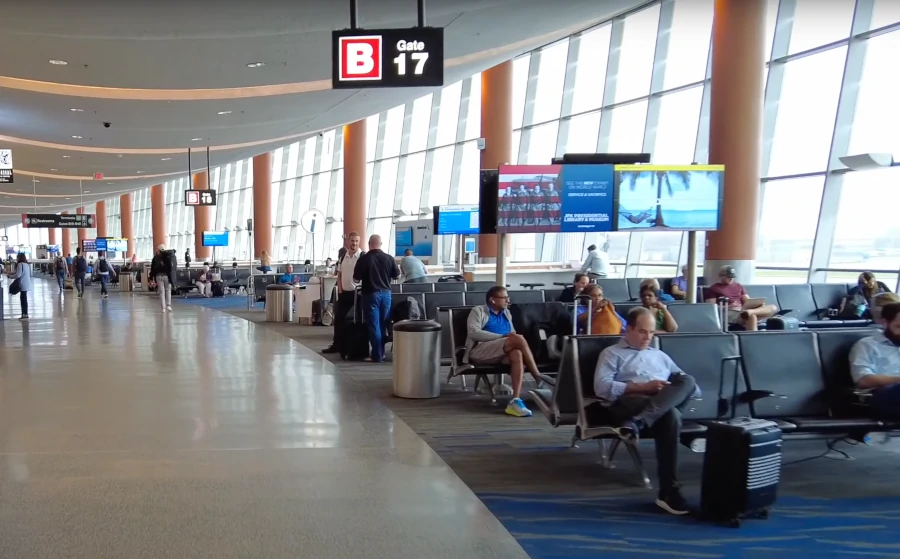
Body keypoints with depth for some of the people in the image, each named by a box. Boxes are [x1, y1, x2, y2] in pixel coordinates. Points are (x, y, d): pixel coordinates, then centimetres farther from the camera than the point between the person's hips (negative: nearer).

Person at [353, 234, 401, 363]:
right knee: (383, 324, 16)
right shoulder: (389, 258, -3)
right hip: (386, 293, 4)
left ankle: (377, 355, 1)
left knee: (373, 325, 1)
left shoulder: (364, 258, -11)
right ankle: (381, 352, 23)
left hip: (370, 294, -3)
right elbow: (397, 275, 8)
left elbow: (356, 279, -6)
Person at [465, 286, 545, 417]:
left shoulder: (506, 313, 27)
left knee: (517, 354, -34)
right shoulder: (478, 311, 8)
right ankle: (539, 380, -25)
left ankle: (515, 400, -45)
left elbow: (512, 334, 22)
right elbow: (474, 332, -9)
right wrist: (503, 336, -16)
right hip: (480, 351, -5)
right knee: (518, 340, -28)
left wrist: (514, 336, -5)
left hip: (502, 352, 5)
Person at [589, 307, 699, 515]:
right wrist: (642, 387, -11)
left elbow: (688, 385, 27)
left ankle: (635, 423, -43)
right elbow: (602, 387, -2)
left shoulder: (660, 356, 36)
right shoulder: (612, 354, 18)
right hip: (628, 404, -5)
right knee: (669, 416, -38)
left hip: (666, 403, 5)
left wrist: (678, 392, 0)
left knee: (688, 380, -30)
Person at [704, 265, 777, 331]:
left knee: (773, 308, -15)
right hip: (728, 313, -7)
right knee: (752, 316, -36)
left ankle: (750, 311, -40)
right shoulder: (713, 288, 8)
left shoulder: (738, 286, 26)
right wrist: (728, 306, -16)